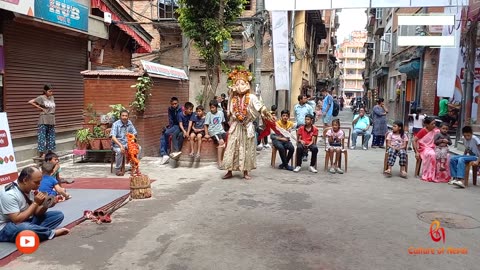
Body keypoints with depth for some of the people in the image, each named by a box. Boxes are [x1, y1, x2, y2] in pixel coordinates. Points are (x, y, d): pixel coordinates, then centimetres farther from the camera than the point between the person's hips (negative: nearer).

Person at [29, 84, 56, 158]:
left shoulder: (52, 98, 11)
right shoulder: (41, 98, -7)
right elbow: (30, 102, -15)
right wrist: (40, 108, -12)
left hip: (51, 121, 6)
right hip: (43, 121, -6)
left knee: (51, 137, 9)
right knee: (42, 137, -5)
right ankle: (42, 154, -2)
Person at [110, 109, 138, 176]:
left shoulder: (129, 123, 5)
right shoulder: (116, 124, -10)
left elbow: (134, 134, 9)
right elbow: (113, 137, -20)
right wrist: (121, 145, -32)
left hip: (127, 144, 4)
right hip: (117, 144, -4)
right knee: (120, 151, -36)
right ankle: (117, 169, -16)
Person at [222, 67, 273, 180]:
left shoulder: (251, 97, -9)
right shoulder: (233, 99, 2)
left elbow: (260, 107, -20)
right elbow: (230, 113, 12)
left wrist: (267, 114, -34)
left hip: (247, 126, -2)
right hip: (235, 127, 2)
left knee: (247, 148, 6)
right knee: (232, 148, 3)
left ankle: (246, 171, 17)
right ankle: (230, 171, 12)